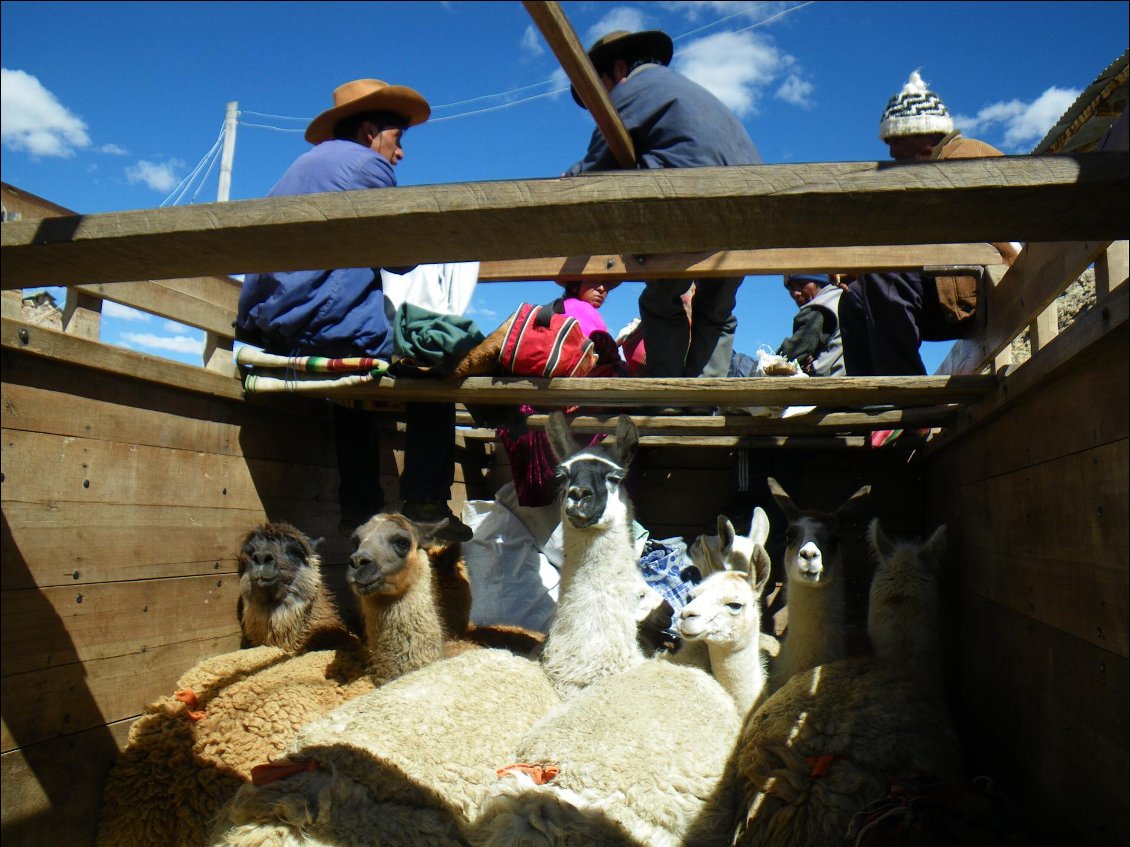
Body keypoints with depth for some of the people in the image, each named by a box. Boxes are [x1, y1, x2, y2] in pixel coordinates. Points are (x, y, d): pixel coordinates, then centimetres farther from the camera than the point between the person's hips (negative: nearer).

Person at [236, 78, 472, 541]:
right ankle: (425, 506, -1)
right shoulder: (368, 164, -2)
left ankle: (359, 511, 25)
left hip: (270, 330, 9)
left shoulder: (301, 165, 25)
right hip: (336, 326, -9)